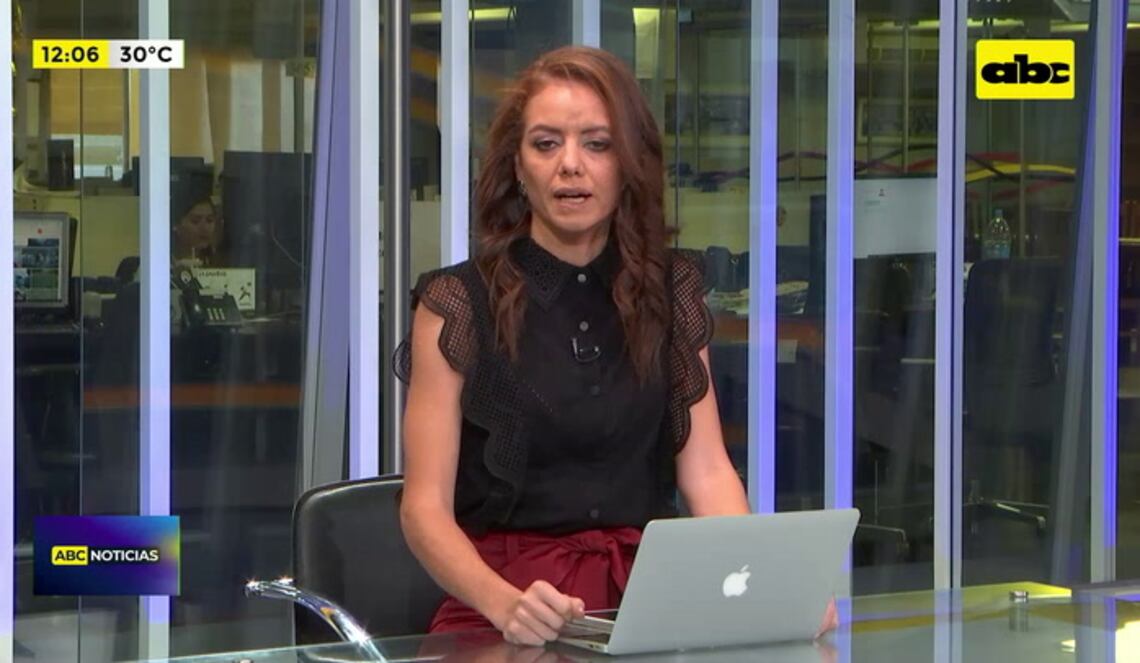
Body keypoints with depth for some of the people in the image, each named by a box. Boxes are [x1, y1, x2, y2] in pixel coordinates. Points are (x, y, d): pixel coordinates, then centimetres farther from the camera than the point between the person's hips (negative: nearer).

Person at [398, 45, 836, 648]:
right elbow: (426, 509, -7)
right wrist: (504, 603, -26)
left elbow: (707, 471, 3)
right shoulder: (456, 306, -2)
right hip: (502, 604, -3)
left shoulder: (670, 292, 10)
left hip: (647, 595, 3)